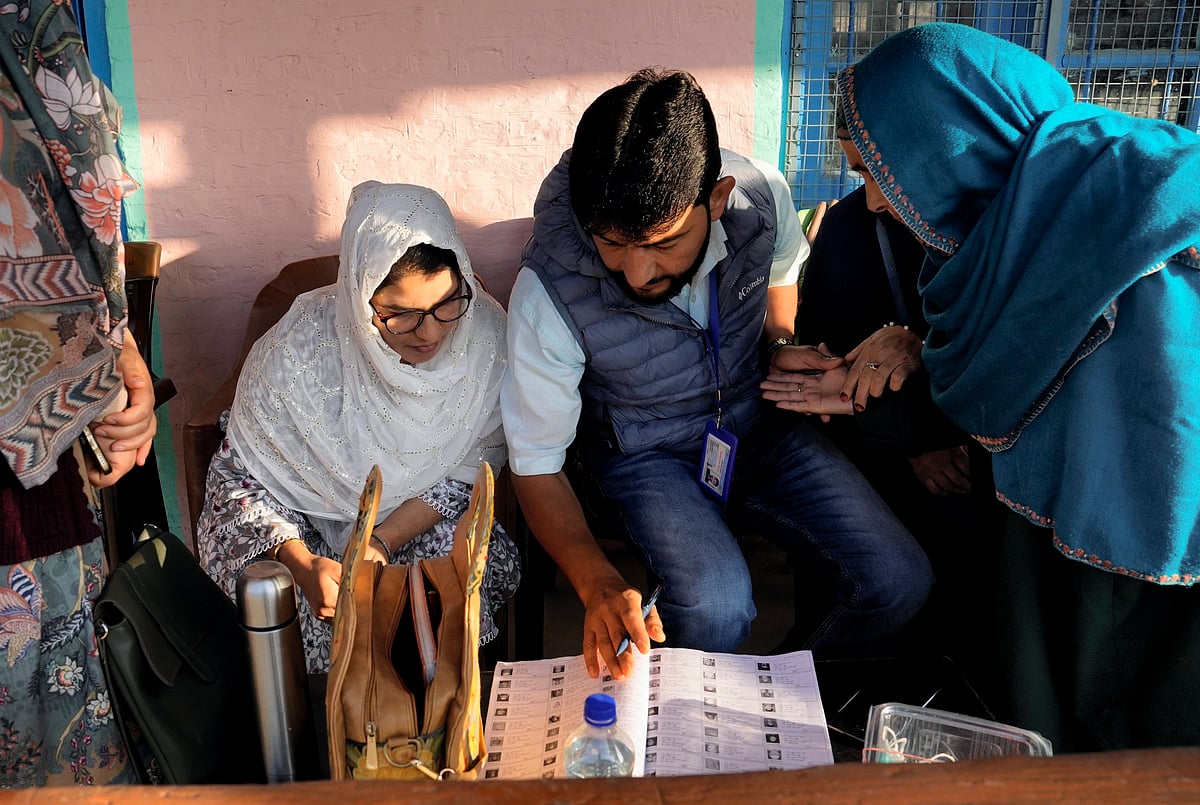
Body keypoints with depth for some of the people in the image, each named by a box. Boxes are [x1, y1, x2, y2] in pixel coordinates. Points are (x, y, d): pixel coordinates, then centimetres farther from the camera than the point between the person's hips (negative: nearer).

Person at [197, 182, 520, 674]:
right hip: (302, 513, -1)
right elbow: (241, 476, -14)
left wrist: (381, 543, -23)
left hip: (421, 516, 2)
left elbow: (468, 471, -9)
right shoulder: (297, 351, -27)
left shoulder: (485, 333, -21)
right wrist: (302, 564, -31)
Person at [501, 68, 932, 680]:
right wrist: (597, 583, -34)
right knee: (715, 607, -31)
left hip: (755, 422, 4)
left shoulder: (761, 197, -19)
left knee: (898, 581, -13)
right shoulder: (548, 292, -27)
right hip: (643, 454, -3)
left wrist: (786, 348, -8)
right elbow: (535, 465, -19)